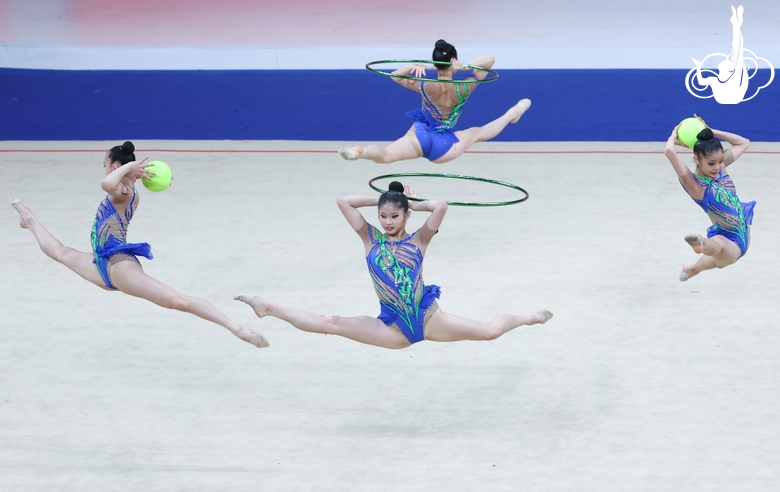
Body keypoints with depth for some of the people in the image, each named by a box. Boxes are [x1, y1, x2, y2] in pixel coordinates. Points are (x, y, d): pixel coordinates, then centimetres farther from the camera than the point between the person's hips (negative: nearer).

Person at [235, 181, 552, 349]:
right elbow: (344, 202, -3)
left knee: (490, 331, -11)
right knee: (331, 325, -9)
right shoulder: (371, 239, 2)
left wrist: (411, 204, -3)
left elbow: (441, 207, -19)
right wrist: (382, 199, 0)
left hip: (428, 319, -1)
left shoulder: (418, 241, -2)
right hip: (395, 329, 1)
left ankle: (526, 318, 19)